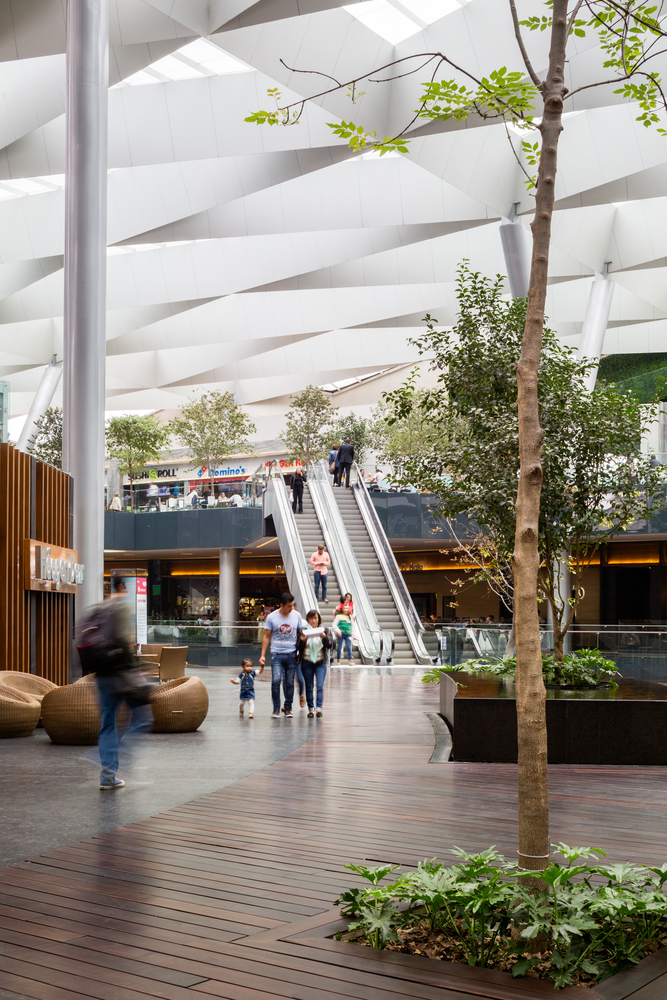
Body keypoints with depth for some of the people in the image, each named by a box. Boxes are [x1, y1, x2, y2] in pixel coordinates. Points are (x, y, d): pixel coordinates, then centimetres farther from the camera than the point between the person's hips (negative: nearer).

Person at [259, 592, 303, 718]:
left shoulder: (297, 616, 4)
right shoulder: (272, 617, -1)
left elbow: (301, 633, 12)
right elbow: (266, 636, 5)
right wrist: (263, 655, 1)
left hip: (291, 654, 2)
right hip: (277, 654, -2)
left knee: (290, 683, 5)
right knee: (276, 681, -13)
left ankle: (288, 709, 16)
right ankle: (276, 709, -2)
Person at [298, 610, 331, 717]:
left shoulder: (323, 630, 3)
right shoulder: (304, 631, 1)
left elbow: (329, 646, -4)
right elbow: (299, 648, -1)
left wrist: (324, 638, -23)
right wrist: (302, 640, -21)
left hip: (320, 662, 0)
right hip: (307, 663, 0)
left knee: (320, 685, -11)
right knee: (309, 687, 5)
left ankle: (319, 708, -12)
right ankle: (311, 709, 11)